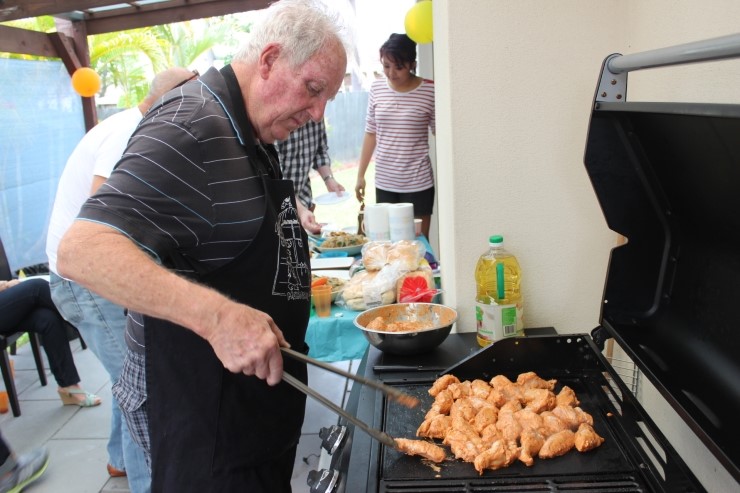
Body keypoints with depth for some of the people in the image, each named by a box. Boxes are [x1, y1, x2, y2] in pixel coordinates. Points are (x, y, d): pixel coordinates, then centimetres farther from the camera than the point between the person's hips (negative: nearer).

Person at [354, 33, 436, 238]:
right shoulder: (377, 88, 4)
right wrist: (360, 175, 10)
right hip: (384, 182, 3)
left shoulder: (429, 90, -7)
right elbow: (371, 133, 10)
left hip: (418, 182, -3)